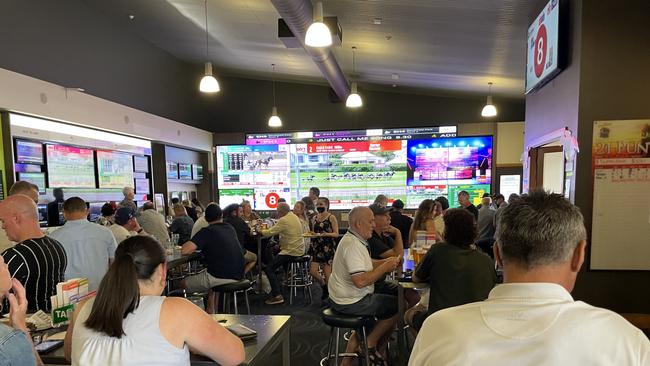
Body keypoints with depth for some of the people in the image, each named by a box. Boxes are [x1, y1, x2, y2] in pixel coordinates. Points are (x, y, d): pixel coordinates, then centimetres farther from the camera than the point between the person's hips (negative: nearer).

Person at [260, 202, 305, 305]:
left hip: (291, 251, -10)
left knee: (268, 269, -6)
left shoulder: (284, 220, -17)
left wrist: (260, 231, 3)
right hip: (299, 249, 10)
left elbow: (270, 233, -15)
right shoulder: (294, 216, 12)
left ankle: (277, 296, -11)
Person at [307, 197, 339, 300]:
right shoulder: (314, 218, 11)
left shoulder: (331, 218, -5)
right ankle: (324, 286, 24)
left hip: (327, 247, -5)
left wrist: (326, 234, -25)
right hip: (316, 246, 5)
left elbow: (336, 234, -9)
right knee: (312, 271, -2)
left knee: (327, 272, -1)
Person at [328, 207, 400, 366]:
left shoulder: (353, 239, 9)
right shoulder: (353, 245, -24)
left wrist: (385, 262, 1)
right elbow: (360, 281, -32)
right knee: (398, 306, -2)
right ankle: (370, 344, 13)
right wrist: (385, 268, -21)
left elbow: (364, 265, 16)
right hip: (350, 303, -10)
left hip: (344, 298, 10)